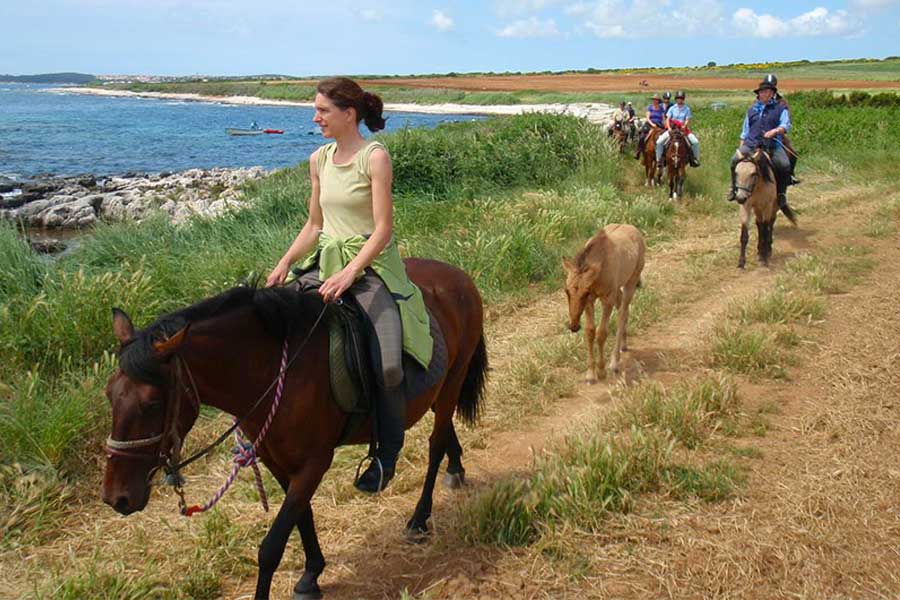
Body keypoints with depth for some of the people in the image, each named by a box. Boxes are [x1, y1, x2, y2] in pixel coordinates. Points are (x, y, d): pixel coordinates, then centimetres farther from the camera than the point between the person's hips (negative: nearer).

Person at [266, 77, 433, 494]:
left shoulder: (375, 157, -9)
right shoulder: (319, 160, 10)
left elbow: (383, 229, -14)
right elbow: (314, 225, 16)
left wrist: (349, 273, -24)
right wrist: (284, 265, 4)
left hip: (371, 266, -7)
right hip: (324, 263, 7)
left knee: (386, 365, -22)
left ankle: (387, 452, 2)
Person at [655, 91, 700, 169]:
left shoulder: (687, 109, 3)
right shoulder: (672, 108, 4)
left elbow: (687, 120, -3)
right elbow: (668, 119, 0)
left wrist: (684, 126, -22)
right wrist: (669, 127, -17)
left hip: (683, 129, 0)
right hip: (671, 129, 0)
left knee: (695, 142, -19)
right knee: (659, 142, -20)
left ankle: (696, 159, -2)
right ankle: (658, 159, -7)